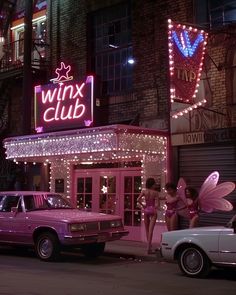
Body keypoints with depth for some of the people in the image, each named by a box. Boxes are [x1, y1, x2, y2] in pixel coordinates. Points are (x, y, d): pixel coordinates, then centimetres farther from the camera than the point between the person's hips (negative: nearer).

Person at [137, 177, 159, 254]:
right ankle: (149, 247, -12)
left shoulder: (144, 191, -2)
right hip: (153, 210, -2)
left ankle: (149, 244, 27)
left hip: (146, 210, 3)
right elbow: (157, 204, -14)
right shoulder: (155, 192, -8)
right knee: (151, 229, -5)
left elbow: (138, 200, -12)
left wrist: (142, 205, 1)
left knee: (147, 229, 17)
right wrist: (156, 207, 6)